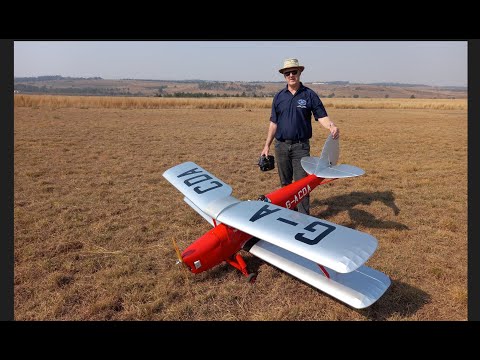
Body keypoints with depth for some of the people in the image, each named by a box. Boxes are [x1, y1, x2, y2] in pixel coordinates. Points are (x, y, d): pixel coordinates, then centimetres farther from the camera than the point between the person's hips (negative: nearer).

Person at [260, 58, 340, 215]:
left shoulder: (310, 95, 0)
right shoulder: (279, 96, 7)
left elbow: (322, 116, -4)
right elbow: (274, 123, 9)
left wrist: (332, 126, -26)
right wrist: (267, 145, 6)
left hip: (301, 146, -3)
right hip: (281, 145, 3)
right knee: (285, 183, 13)